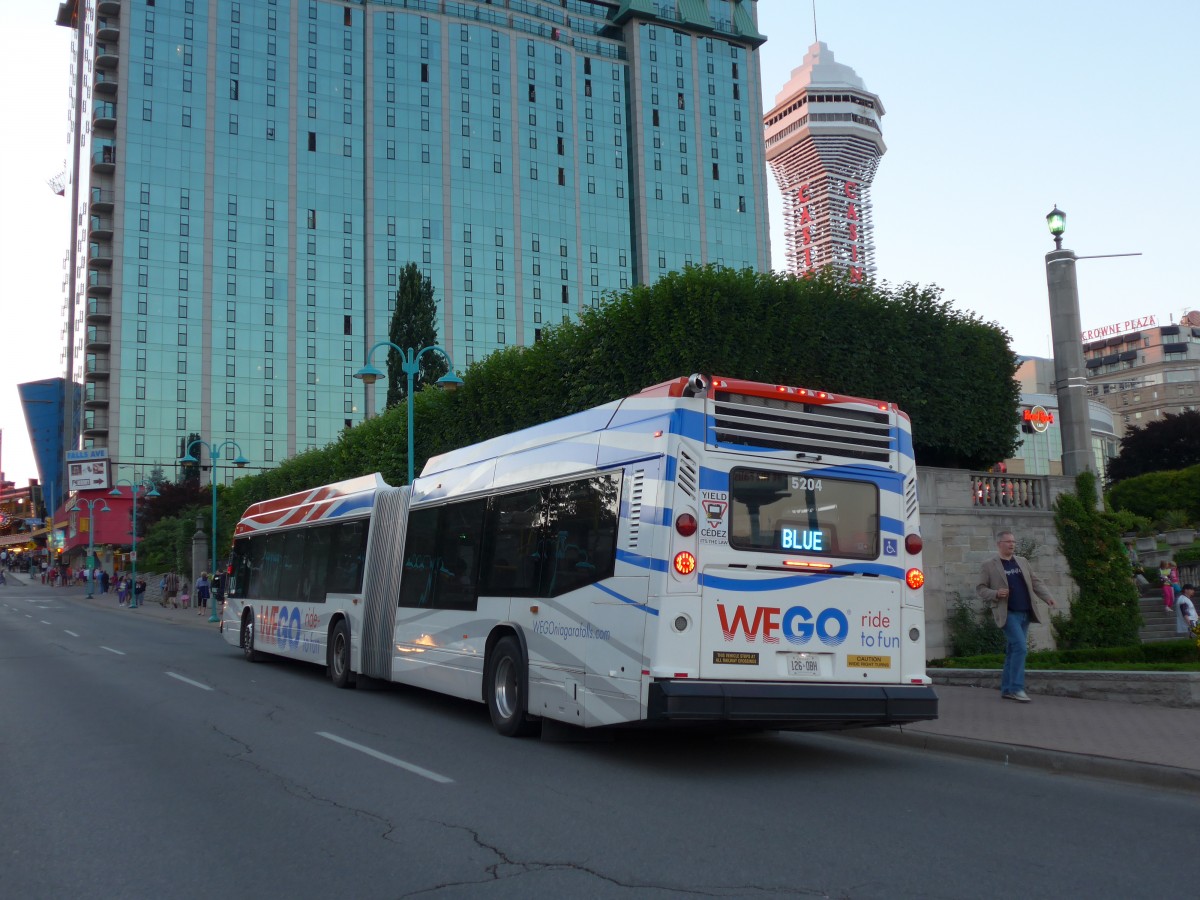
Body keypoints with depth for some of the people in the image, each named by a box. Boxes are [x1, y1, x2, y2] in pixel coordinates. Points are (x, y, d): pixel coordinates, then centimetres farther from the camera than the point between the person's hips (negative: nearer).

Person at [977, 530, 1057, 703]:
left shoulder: (1023, 562, 16)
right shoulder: (989, 566, 0)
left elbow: (1035, 582, 15)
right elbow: (980, 588, 0)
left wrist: (1047, 597, -1)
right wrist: (996, 594, -18)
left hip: (1025, 613, 6)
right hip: (1007, 613, -6)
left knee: (1014, 650, 8)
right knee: (1020, 647, -18)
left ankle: (1006, 689, 16)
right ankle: (1017, 688, -13)